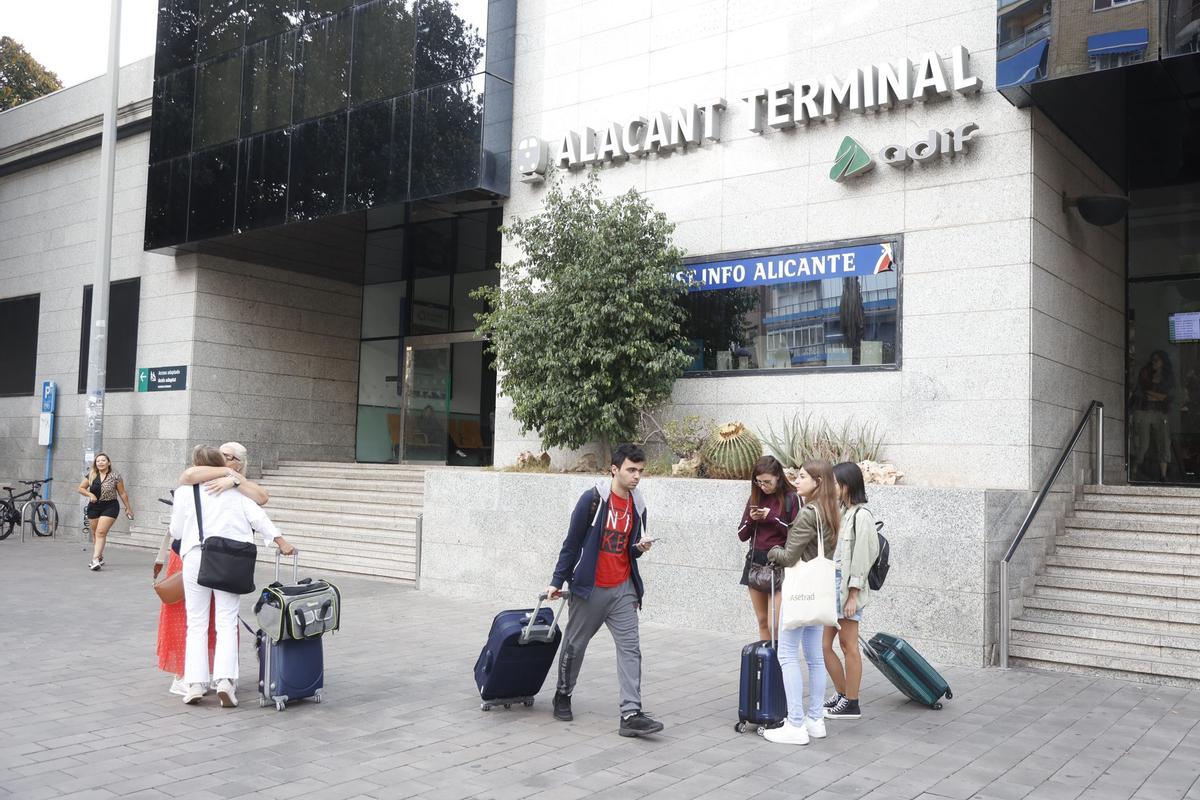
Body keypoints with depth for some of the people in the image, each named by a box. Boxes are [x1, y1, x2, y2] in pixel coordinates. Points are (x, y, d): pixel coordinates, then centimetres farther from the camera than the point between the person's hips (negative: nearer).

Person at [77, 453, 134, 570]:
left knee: (101, 532, -15)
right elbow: (81, 488, 11)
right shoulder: (91, 475, 3)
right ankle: (100, 558, 26)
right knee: (95, 534, 12)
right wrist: (90, 494, -8)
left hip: (110, 507, -5)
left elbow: (122, 493, 0)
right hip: (94, 507, 5)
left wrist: (128, 508, 3)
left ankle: (95, 559, -18)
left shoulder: (115, 476, -6)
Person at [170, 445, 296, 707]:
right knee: (227, 622, 1)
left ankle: (194, 683, 3)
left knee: (197, 623, 7)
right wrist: (280, 541, -1)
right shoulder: (235, 492, 10)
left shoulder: (184, 492, 7)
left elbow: (176, 531, 9)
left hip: (196, 557, 0)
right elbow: (257, 517, 1)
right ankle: (225, 679, -12)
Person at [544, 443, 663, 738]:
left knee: (630, 649, -5)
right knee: (575, 644, 11)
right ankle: (563, 695, 34)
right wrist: (557, 581, -4)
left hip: (623, 590, 4)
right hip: (590, 588, -4)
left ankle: (631, 714, -6)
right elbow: (572, 542, -7)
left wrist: (640, 548, -9)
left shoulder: (637, 506, 4)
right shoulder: (593, 499, -12)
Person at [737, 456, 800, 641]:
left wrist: (773, 518, -18)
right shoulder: (755, 498, 8)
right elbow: (742, 535, 11)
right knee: (762, 621, 10)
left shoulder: (791, 498, -7)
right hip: (755, 562, 5)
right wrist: (751, 519, -8)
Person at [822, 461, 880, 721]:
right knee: (823, 644, 11)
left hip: (848, 587, -8)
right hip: (831, 584, 8)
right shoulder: (841, 512, 13)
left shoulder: (861, 516, -13)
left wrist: (853, 596, -15)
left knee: (849, 645, 2)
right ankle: (841, 694, 26)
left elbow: (861, 557, -15)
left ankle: (851, 703, 13)